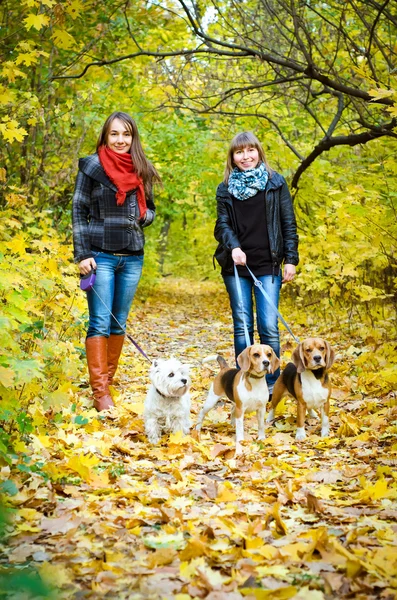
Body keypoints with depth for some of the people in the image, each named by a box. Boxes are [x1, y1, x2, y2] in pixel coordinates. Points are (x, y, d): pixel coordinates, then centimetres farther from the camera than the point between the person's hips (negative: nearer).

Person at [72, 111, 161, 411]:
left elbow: (150, 209, 19)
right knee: (100, 322, -6)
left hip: (132, 258, 4)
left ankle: (108, 381, 19)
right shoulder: (92, 166, -2)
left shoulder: (141, 170, 9)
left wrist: (144, 216, -6)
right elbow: (79, 212, -3)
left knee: (119, 322, 9)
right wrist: (82, 255, -10)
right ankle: (100, 392, -5)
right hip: (101, 256, -4)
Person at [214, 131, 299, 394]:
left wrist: (291, 259, -1)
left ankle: (272, 383, 6)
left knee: (269, 326, -7)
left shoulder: (276, 183, 5)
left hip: (268, 266, -2)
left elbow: (289, 224, 5)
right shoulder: (225, 189, 9)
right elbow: (222, 224, 4)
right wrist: (233, 247, -16)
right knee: (242, 326, 4)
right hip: (237, 266, 2)